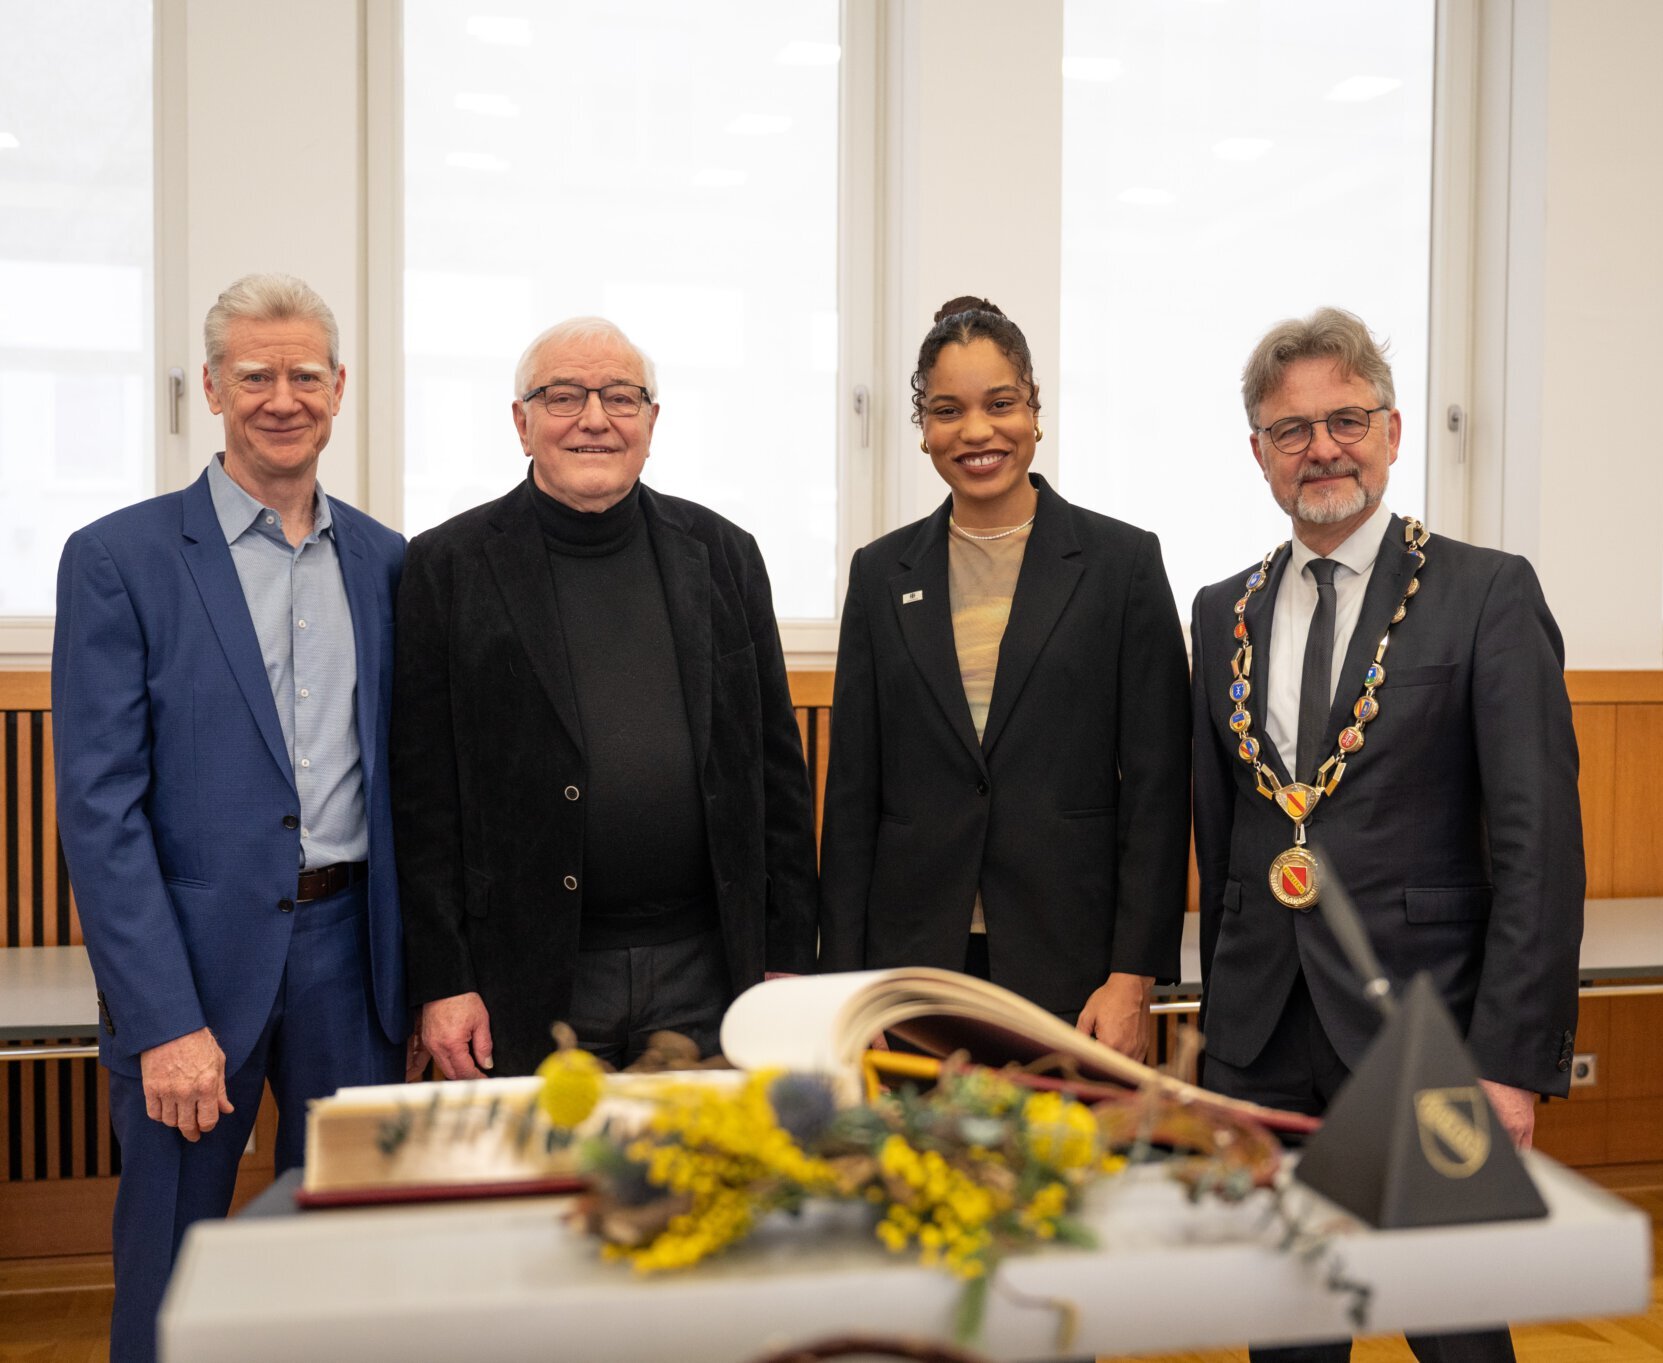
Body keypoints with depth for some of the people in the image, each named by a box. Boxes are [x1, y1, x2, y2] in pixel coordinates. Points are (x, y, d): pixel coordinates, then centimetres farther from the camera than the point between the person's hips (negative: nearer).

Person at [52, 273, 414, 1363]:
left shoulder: (384, 561, 8)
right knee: (173, 1274, 11)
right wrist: (166, 1021, -15)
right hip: (201, 949, -3)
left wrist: (424, 973, 6)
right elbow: (99, 809, -10)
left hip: (352, 948, 4)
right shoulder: (119, 559, -5)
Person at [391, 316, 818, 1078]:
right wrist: (442, 980, -6)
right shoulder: (448, 567, 0)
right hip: (529, 988, -2)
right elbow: (422, 793, -2)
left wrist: (788, 957, 4)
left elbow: (775, 770, 8)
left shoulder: (723, 555, 7)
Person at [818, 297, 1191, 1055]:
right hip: (914, 957, 2)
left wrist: (1134, 979, -8)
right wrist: (845, 984, 3)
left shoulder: (1123, 561, 1)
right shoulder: (882, 573, 8)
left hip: (1070, 967, -2)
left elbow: (1157, 787, -2)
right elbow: (852, 793, 7)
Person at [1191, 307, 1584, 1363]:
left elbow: (1539, 845, -10)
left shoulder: (1489, 594, -5)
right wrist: (1221, 1013, 12)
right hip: (1262, 1038, 4)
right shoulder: (1224, 613, 9)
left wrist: (1513, 1061, -15)